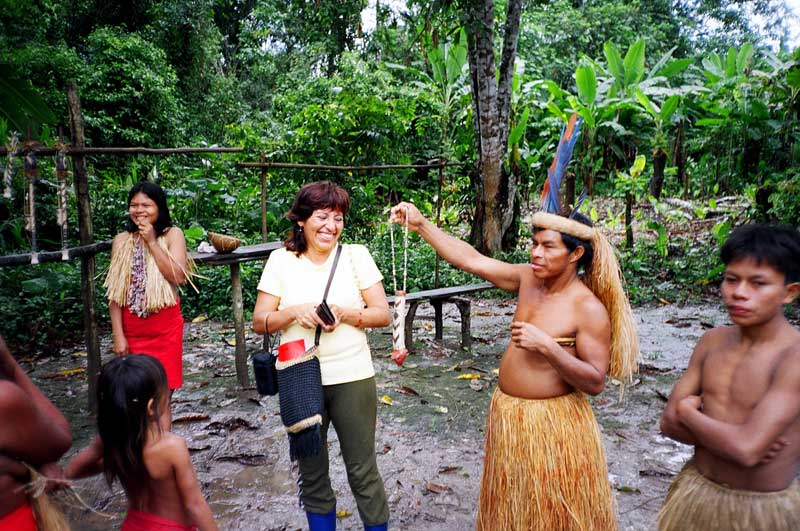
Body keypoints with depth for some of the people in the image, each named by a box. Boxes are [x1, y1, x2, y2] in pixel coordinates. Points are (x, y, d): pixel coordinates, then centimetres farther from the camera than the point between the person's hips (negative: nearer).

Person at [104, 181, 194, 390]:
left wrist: (152, 242, -16)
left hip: (165, 328, -2)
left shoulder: (172, 235, -3)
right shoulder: (121, 241, 2)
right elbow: (115, 293, 1)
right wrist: (118, 335, -3)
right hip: (132, 329, 2)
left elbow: (178, 277, -17)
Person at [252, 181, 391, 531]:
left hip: (352, 379, -1)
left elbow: (382, 314, -2)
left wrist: (343, 313, -18)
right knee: (311, 472, 16)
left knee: (363, 471, 7)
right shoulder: (281, 260, 0)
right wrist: (295, 311, -17)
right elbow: (260, 322, 1)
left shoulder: (356, 255, -2)